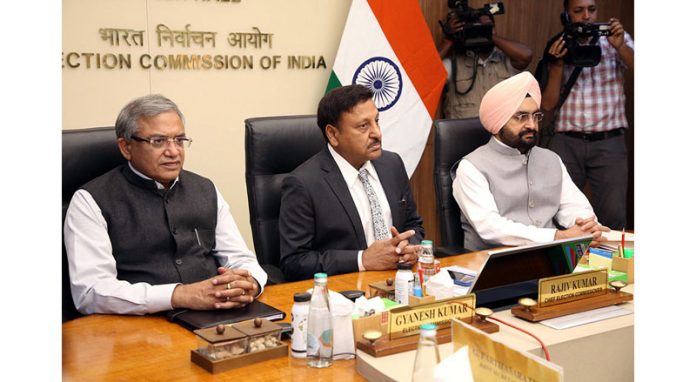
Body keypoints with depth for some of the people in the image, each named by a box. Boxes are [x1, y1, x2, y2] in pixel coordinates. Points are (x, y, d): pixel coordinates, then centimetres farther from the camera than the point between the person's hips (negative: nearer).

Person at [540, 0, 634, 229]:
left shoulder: (616, 39, 9)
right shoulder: (558, 48, 11)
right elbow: (547, 104, 4)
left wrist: (620, 46, -24)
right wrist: (557, 64, -9)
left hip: (609, 143, -1)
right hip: (567, 143, 1)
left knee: (613, 215, -9)